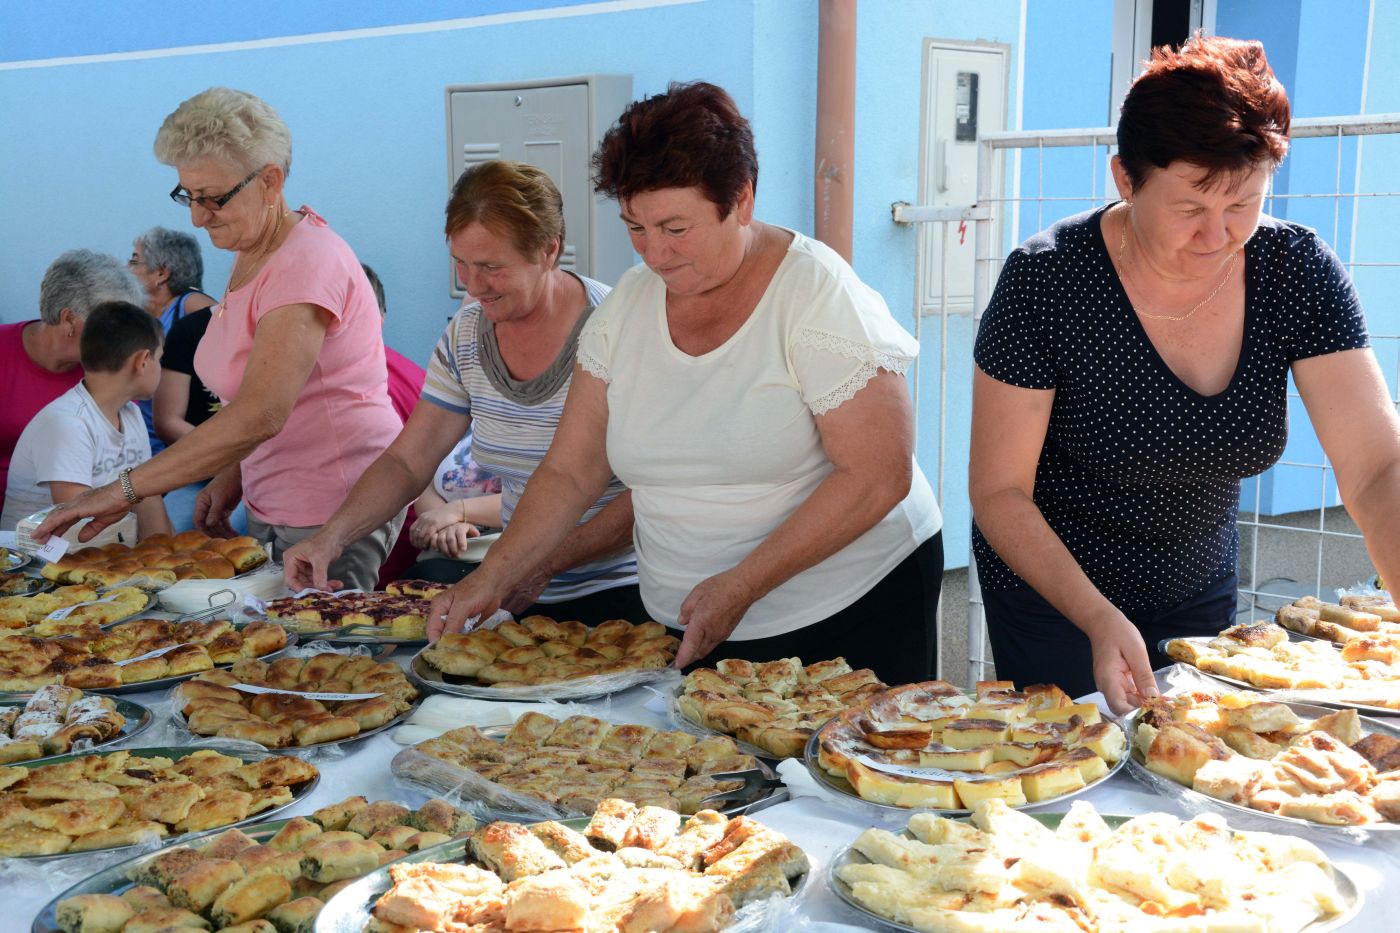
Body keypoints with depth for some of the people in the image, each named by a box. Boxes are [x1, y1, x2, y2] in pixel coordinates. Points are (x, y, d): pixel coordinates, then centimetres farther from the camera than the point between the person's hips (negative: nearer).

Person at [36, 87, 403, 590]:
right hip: (274, 507, 9)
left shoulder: (305, 265, -20)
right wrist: (230, 478, 5)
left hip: (335, 512, -9)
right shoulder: (250, 255, 11)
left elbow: (259, 416, -30)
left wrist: (125, 490, -28)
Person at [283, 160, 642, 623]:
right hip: (520, 590, 6)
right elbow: (406, 462, 9)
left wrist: (545, 565, -23)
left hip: (618, 595, -6)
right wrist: (332, 535, -7)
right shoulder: (467, 333, 5)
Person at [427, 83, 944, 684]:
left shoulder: (817, 294, -13)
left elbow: (878, 476, -18)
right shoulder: (627, 306, 2)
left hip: (847, 614, -4)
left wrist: (741, 585, -23)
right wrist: (494, 576, -9)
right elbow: (569, 473, 5)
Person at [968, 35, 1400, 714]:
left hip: (1199, 594, 4)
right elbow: (1000, 491, -18)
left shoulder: (1299, 271, -14)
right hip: (1054, 597, -3)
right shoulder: (1046, 282, -24)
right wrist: (1099, 619, -31)